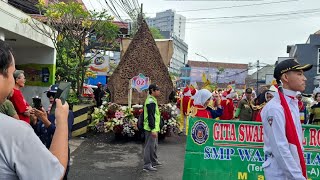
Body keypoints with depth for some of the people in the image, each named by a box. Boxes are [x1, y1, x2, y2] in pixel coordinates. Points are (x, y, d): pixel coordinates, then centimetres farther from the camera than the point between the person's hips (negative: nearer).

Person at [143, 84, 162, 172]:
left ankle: (154, 161, 34)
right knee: (150, 146, -3)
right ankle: (147, 165, 4)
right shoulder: (151, 101, -19)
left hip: (153, 128, 11)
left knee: (154, 145, 21)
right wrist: (153, 129, -26)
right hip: (151, 128, -11)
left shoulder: (152, 100, 15)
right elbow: (150, 116, -24)